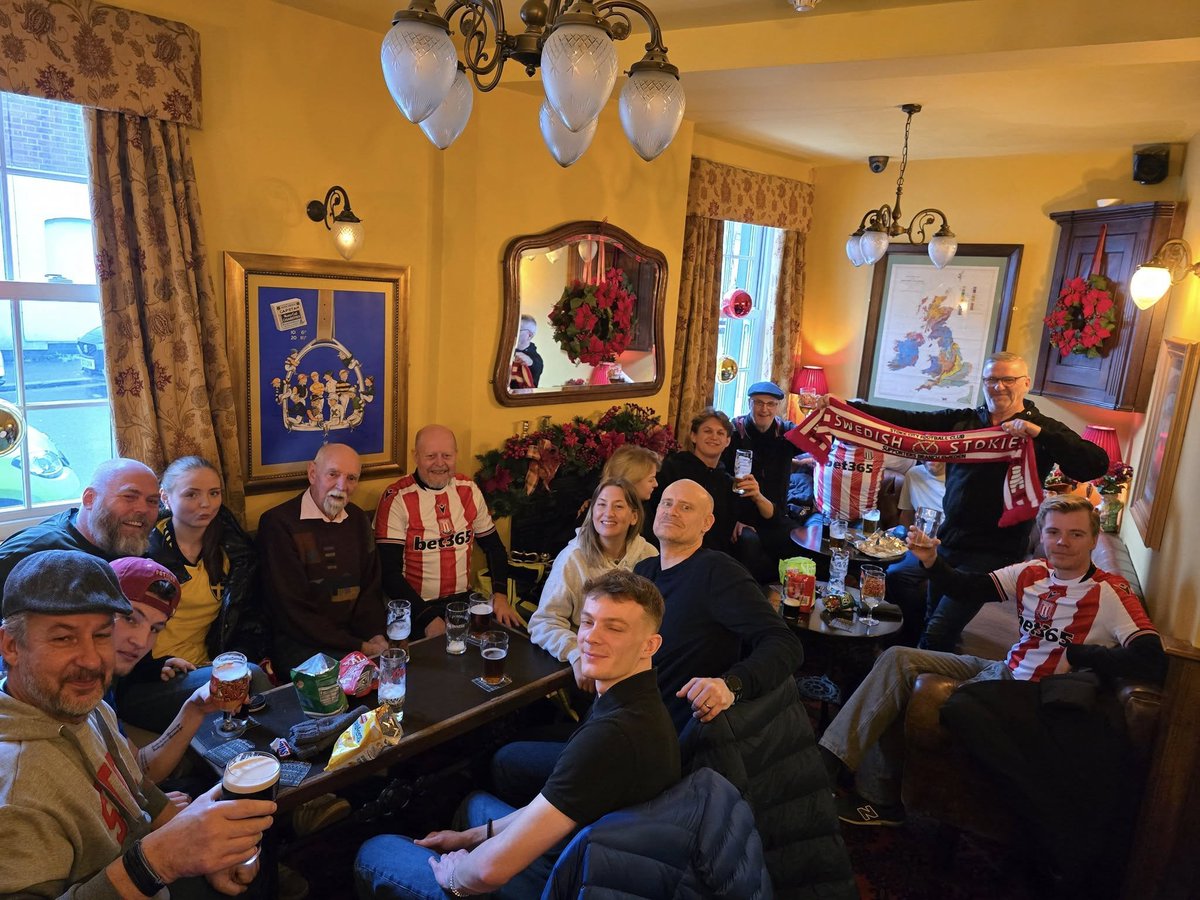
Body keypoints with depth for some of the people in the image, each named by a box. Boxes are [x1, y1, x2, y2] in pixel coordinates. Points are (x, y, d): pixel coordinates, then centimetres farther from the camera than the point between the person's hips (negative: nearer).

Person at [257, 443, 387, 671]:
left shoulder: (358, 520, 11)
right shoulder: (278, 523, -10)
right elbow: (293, 612, -13)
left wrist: (376, 636, -7)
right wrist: (358, 647, -16)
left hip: (355, 636, 7)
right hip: (302, 646, -6)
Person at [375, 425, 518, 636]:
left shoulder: (469, 489, 4)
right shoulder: (397, 498, -9)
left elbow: (493, 546, 14)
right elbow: (389, 571, -11)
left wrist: (500, 595, -2)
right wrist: (428, 618, -20)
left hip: (464, 600, 4)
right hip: (417, 606, -4)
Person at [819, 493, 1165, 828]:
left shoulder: (1110, 594, -16)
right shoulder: (1033, 572, 2)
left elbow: (1152, 662, -27)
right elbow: (969, 587, 2)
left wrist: (1073, 654, -22)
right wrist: (931, 560, -16)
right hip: (1003, 670, 7)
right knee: (898, 659, -4)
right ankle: (832, 757, 1)